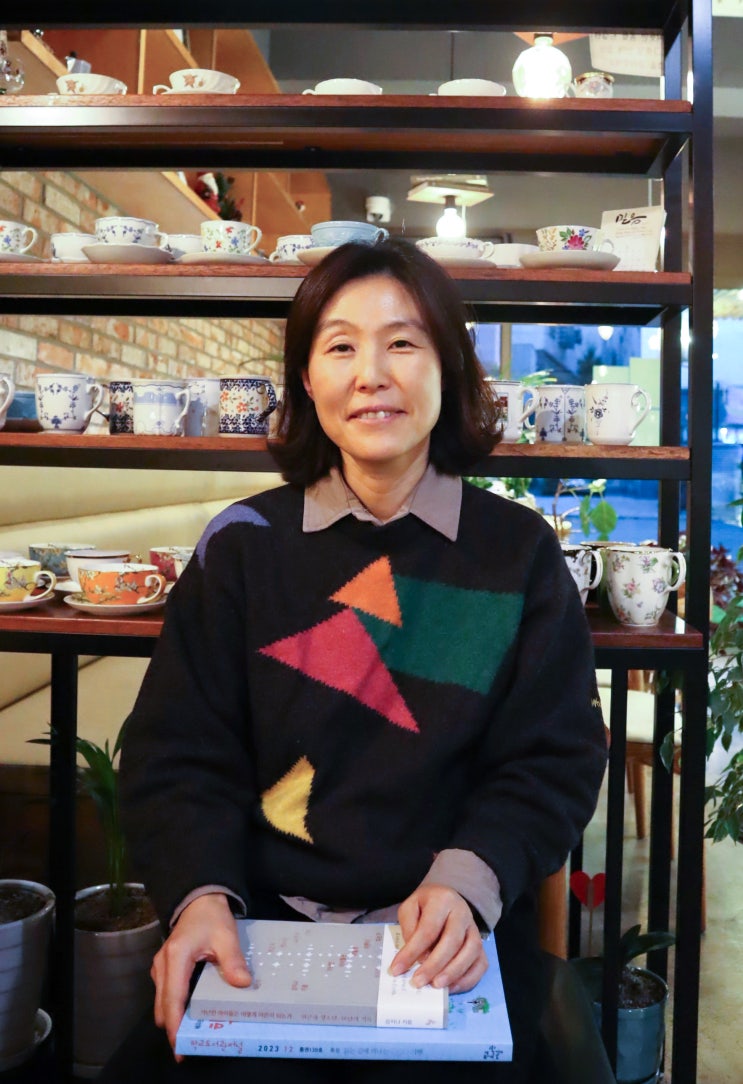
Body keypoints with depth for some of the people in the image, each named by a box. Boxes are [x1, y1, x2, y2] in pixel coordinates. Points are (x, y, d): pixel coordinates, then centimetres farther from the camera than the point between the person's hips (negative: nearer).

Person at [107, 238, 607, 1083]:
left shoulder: (520, 552, 1)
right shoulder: (243, 544, 1)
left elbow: (553, 760, -2)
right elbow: (179, 751, 0)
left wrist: (468, 883, -19)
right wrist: (200, 893, -18)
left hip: (449, 949, 0)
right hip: (260, 929, 1)